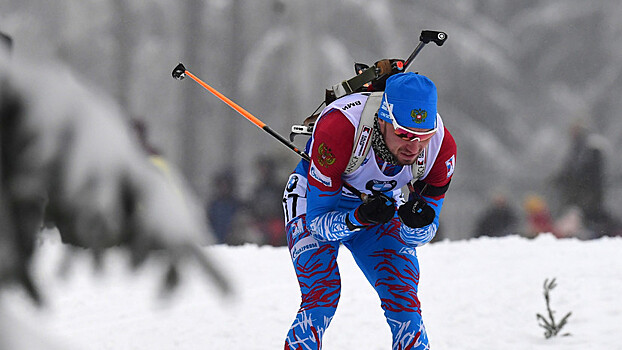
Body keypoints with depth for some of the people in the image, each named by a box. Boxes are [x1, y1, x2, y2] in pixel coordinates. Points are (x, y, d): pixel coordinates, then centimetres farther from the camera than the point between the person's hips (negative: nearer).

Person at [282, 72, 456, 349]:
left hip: (379, 203, 3)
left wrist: (416, 223, -38)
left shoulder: (441, 146, -27)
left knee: (404, 304, -13)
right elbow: (319, 221, -29)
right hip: (315, 203, -3)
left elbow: (419, 237, -15)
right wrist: (359, 218, -48)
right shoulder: (337, 129, -39)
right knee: (322, 297, -23)